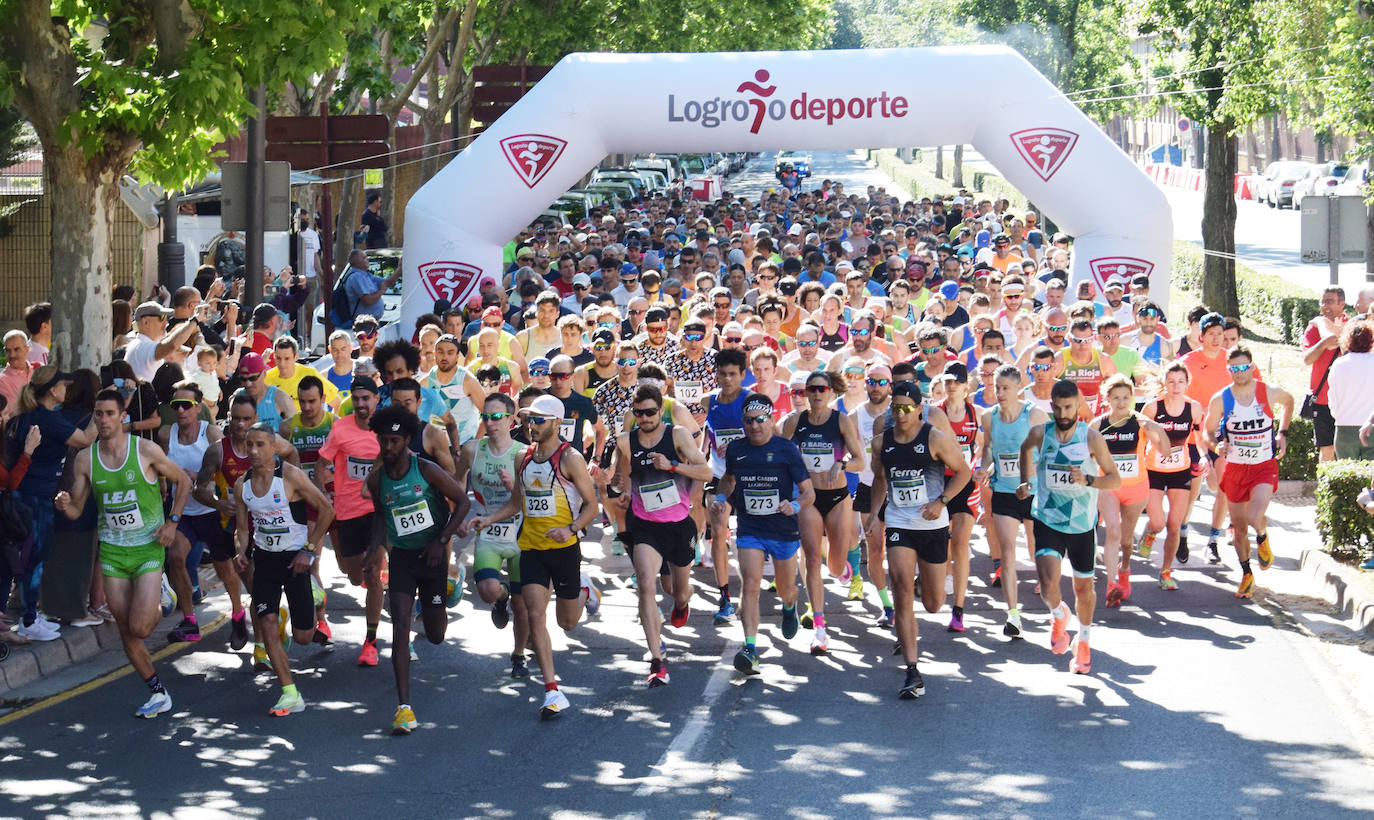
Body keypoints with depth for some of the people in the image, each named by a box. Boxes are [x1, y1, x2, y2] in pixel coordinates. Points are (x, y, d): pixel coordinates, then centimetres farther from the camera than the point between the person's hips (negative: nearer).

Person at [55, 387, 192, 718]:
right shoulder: (85, 458, -1)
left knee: (139, 628, -13)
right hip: (112, 551, 3)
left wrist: (172, 521, -5)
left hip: (149, 547, -3)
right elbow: (76, 510, 3)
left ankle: (160, 605, 22)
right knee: (125, 632, 4)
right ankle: (158, 693, 19)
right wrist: (64, 506, -20)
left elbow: (183, 481, 4)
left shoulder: (146, 451, -10)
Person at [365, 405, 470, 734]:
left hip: (432, 555, -1)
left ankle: (436, 605, 52)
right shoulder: (376, 480, -3)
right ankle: (404, 707, -16)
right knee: (400, 628, -15)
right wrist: (377, 541, 2)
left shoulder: (426, 470, -13)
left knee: (435, 636, 11)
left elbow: (462, 502, -6)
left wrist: (442, 540, -11)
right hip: (401, 557, 1)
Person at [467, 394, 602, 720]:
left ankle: (585, 590, 47)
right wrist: (489, 519, 4)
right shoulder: (525, 458, 8)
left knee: (567, 622, 11)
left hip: (564, 548, -4)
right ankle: (552, 691, -8)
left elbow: (592, 504, -7)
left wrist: (571, 528, -24)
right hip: (531, 549, 4)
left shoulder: (570, 458, -9)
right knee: (536, 618, -10)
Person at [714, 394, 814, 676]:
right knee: (750, 584, -18)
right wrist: (721, 498, 5)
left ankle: (789, 607, 54)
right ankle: (750, 649, -23)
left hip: (784, 529, -1)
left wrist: (795, 506, -29)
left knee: (786, 589, 16)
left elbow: (808, 492, -9)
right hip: (749, 529, 1)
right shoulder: (735, 449, 2)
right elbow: (729, 478, 25)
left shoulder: (786, 449, -9)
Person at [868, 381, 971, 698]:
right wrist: (873, 514, 11)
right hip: (899, 525, 1)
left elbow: (963, 471, -1)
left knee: (933, 604, 8)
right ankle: (913, 674, -15)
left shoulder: (936, 438, -9)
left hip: (933, 526, -1)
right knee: (902, 594, -15)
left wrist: (941, 501, -12)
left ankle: (926, 585, 52)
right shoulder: (882, 442, 3)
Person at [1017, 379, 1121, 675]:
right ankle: (1059, 616, 15)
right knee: (1048, 582, -20)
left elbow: (1115, 479, -8)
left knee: (1084, 587, 13)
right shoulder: (1040, 434, -6)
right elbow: (1026, 449, 20)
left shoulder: (1091, 437, -10)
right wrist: (1026, 480, 12)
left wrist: (1088, 480, -25)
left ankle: (1084, 641, 38)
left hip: (1082, 524, 0)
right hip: (1047, 520, 0)